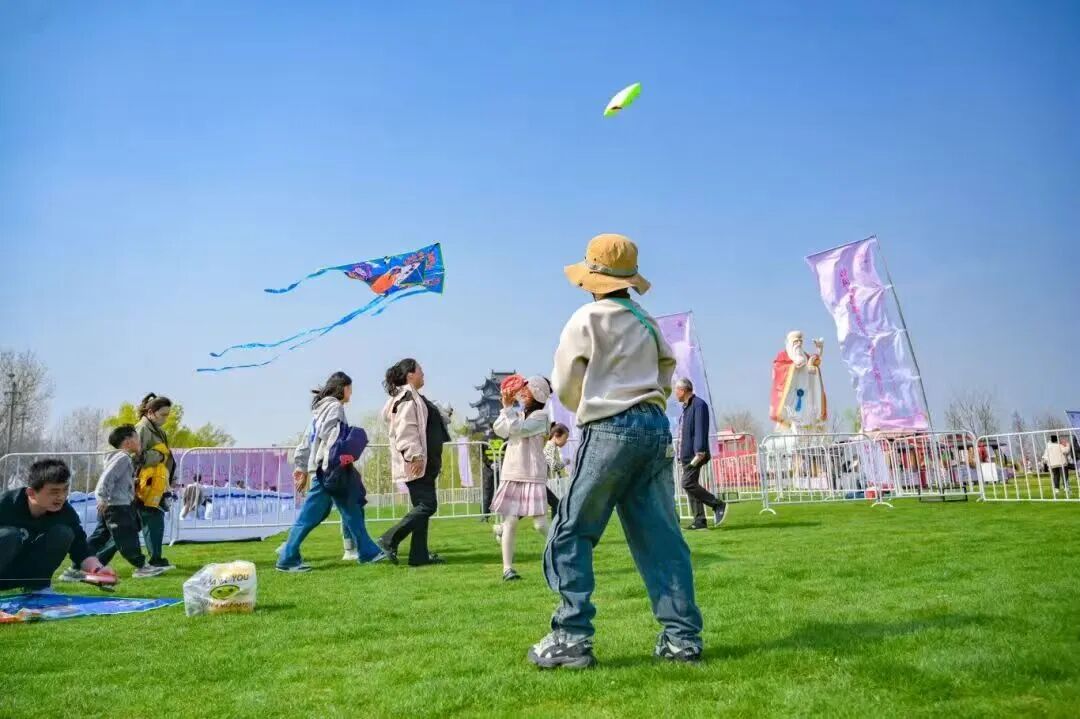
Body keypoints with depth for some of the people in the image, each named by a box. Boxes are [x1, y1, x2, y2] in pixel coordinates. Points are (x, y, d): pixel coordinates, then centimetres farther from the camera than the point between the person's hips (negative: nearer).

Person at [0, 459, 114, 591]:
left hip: (29, 573, 3)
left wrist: (98, 569, -37)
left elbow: (81, 552, -16)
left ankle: (37, 585, -8)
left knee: (63, 533, -21)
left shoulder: (67, 513, -17)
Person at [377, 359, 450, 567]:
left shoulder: (415, 397, 20)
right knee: (427, 505, -11)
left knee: (423, 506, 9)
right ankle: (389, 540, -5)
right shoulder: (407, 398, -12)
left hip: (425, 463, 11)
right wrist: (414, 456, -27)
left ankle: (419, 555, 11)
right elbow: (405, 430, -22)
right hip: (415, 464, -11)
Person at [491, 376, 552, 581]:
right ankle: (507, 568, 1)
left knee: (540, 523, -6)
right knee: (510, 521, -3)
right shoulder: (518, 413, 15)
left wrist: (508, 407, -11)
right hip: (511, 474, 5)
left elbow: (518, 429, -18)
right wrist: (506, 407, -6)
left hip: (532, 476, -5)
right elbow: (499, 429, 1)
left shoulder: (541, 416, -4)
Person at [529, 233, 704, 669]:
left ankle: (572, 638, -1)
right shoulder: (648, 323, 15)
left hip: (610, 431, -6)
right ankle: (682, 636, 9)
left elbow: (565, 387, 3)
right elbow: (665, 378, 17)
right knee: (660, 537, 8)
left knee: (570, 536, 1)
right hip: (655, 426, 6)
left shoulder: (586, 319, -1)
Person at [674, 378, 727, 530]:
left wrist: (699, 452, -24)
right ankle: (699, 521, 9)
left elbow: (700, 430, -18)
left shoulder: (699, 405, -10)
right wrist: (681, 455, 22)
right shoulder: (686, 407, 20)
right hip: (687, 455, 10)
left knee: (688, 484, -16)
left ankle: (718, 505, -6)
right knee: (691, 485, 7)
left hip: (695, 455, -10)